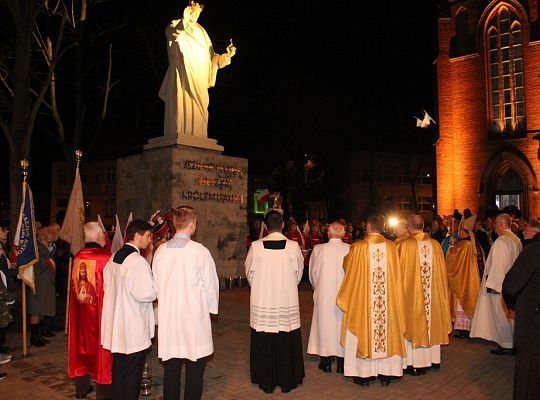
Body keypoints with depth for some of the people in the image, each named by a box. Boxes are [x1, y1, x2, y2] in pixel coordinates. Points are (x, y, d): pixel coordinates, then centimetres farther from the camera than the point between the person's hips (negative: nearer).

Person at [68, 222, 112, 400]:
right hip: (99, 310, -5)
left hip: (80, 310, 5)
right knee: (100, 345, 6)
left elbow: (75, 284, 9)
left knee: (82, 343, 17)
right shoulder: (105, 257, -18)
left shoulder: (77, 257, -2)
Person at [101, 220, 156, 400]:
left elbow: (106, 286, 16)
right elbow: (145, 293, -23)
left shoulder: (113, 258, 6)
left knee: (118, 368, 19)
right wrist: (159, 289, -5)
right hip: (134, 327, -8)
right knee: (133, 372, 6)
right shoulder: (137, 261, -20)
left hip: (117, 325, 8)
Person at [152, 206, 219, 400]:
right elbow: (211, 284, -5)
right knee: (195, 367, 8)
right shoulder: (200, 251, -12)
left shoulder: (161, 251, -2)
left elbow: (155, 283, 5)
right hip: (195, 316, -4)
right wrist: (212, 307, 11)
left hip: (167, 316, 4)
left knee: (171, 367, 14)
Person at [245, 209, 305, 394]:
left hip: (262, 304, 0)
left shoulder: (256, 246, -10)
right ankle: (287, 381, 23)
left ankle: (266, 382, 23)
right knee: (287, 343, 12)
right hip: (288, 304, 0)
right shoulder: (293, 246, -9)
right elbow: (298, 274, 4)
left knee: (264, 342, 12)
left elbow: (249, 273, 3)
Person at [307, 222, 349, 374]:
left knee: (325, 323, 11)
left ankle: (326, 363, 18)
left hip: (323, 295, 0)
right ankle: (341, 364, 18)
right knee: (342, 325, 11)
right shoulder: (350, 250, -11)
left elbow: (312, 273, 2)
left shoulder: (318, 249, -10)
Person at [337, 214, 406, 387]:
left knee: (363, 333, 8)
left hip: (362, 300, -2)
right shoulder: (391, 246, -3)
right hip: (388, 301, 3)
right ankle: (385, 374, 19)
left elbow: (348, 270, 3)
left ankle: (364, 374, 15)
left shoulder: (358, 247, -12)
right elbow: (396, 275, 5)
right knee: (387, 331, 12)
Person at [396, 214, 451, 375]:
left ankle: (416, 364, 9)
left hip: (411, 293, -4)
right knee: (432, 324, 16)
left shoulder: (404, 245, -14)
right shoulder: (435, 244, -1)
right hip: (433, 294, 4)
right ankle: (433, 359, 26)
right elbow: (442, 271, 6)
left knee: (415, 325, 5)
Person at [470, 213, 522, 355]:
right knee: (510, 314, 16)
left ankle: (507, 346, 8)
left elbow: (498, 264, -22)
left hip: (501, 284, -9)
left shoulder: (501, 241, -19)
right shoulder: (516, 239, 8)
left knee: (502, 313, 1)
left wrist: (492, 284, -17)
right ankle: (512, 342, 24)